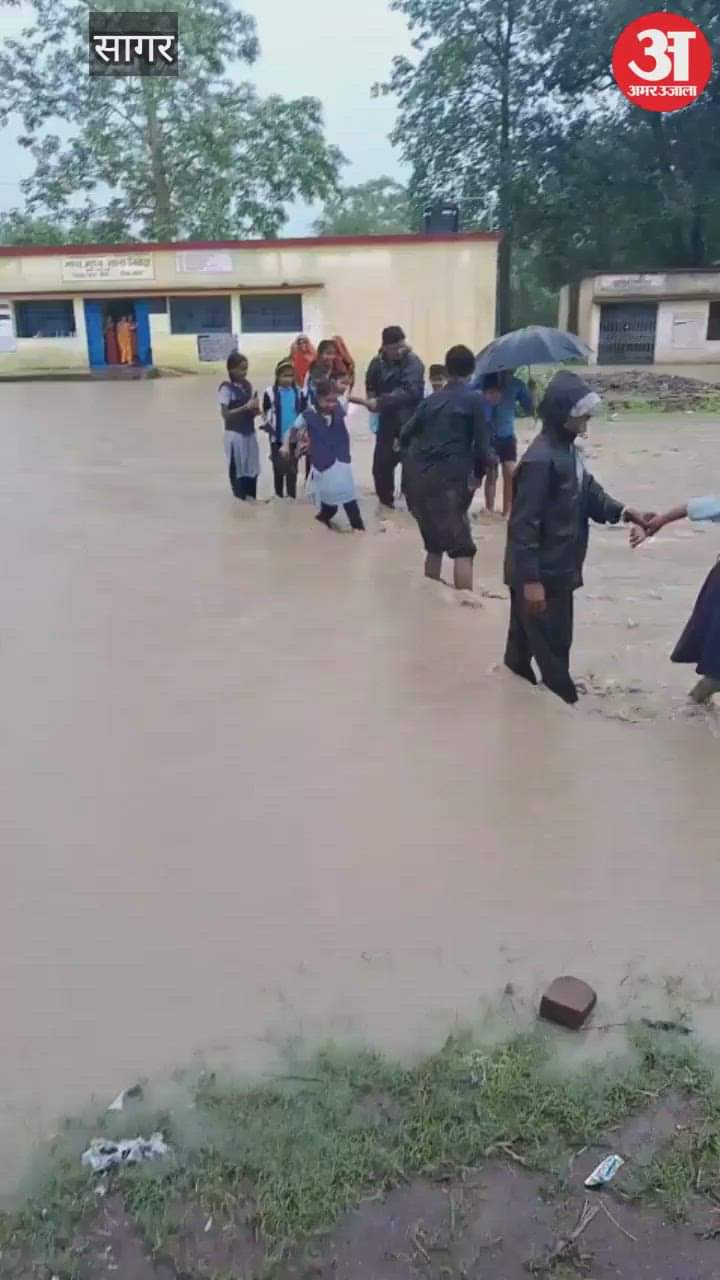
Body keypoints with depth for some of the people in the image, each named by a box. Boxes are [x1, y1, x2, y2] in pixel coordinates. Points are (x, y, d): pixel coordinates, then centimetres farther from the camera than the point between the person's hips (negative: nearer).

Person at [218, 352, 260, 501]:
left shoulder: (247, 385, 9)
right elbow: (225, 414, -14)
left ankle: (251, 499, 20)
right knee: (237, 469, 0)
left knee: (252, 469, 9)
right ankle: (241, 499, 9)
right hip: (235, 434, -6)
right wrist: (246, 407, -20)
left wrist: (254, 409, -6)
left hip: (249, 432, 6)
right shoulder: (226, 388, -11)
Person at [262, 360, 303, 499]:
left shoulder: (298, 392, 0)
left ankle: (292, 496, 16)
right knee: (279, 468, 7)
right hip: (277, 438, -2)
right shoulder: (270, 393, -8)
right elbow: (265, 415, -4)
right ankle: (279, 496, 21)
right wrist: (270, 430, -14)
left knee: (292, 469, 6)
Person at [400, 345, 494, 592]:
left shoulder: (432, 398, 16)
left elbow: (406, 434, 15)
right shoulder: (475, 399, 1)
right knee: (462, 548, -5)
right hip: (449, 478, -6)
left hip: (418, 476, 6)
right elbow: (481, 445, -2)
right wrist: (479, 473, 13)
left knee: (434, 545, 19)